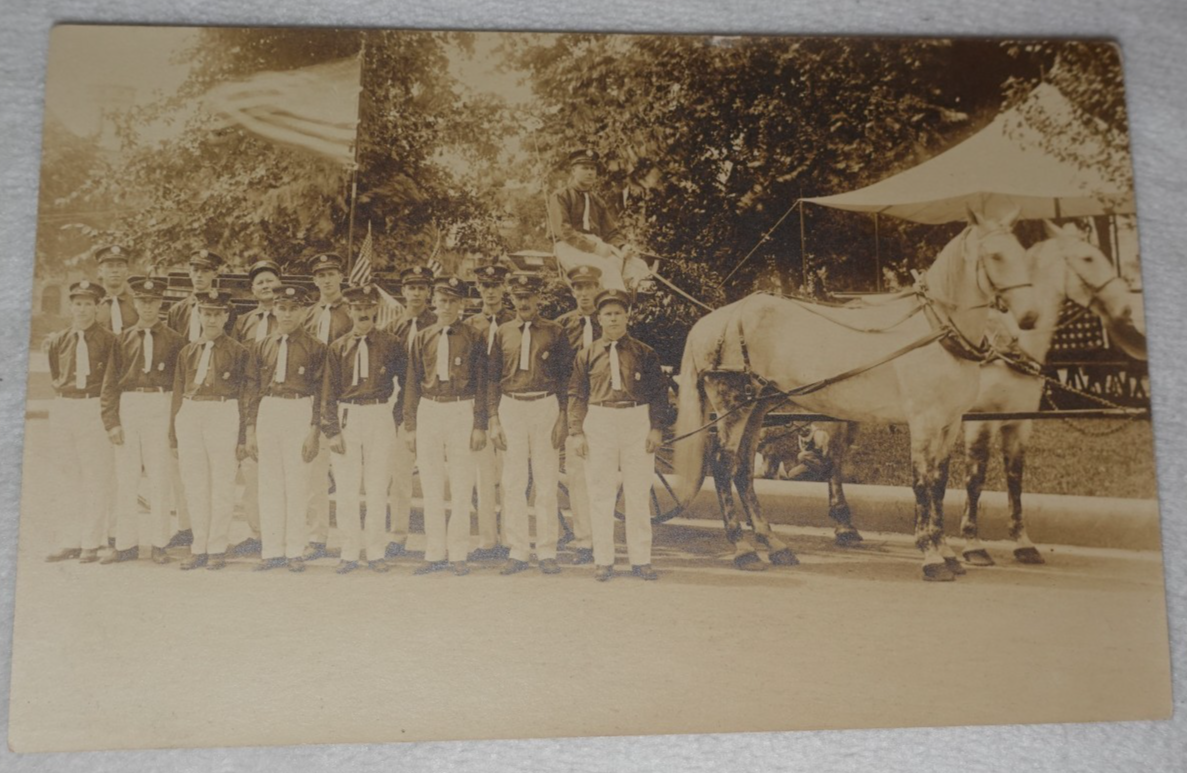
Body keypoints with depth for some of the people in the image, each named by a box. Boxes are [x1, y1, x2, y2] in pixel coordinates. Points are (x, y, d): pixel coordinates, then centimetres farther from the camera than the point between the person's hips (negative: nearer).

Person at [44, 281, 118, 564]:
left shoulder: (108, 339, -3)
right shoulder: (58, 340, 10)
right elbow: (55, 376, 19)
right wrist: (64, 393, 11)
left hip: (95, 409, -4)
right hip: (63, 409, 4)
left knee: (96, 478, -3)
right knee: (68, 477, 8)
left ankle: (91, 543, 3)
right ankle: (70, 542, 15)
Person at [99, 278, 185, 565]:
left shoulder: (174, 339, 5)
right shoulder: (123, 339, 10)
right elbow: (110, 383, 7)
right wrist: (111, 421, -2)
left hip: (160, 406, -2)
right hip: (127, 407, 2)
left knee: (158, 477, 1)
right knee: (125, 478, 4)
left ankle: (159, 544, 10)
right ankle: (126, 544, 13)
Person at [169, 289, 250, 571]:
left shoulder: (238, 351, 3)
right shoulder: (187, 352, 15)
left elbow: (244, 396, 0)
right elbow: (177, 393, 15)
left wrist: (242, 438, -5)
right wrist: (174, 436, 11)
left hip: (224, 416, -4)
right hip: (190, 416, 4)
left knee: (222, 484, 0)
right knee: (194, 486, 7)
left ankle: (217, 548, 9)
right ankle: (199, 548, 16)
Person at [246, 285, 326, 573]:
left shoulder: (315, 347, 0)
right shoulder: (262, 347, 11)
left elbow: (320, 392, -2)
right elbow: (254, 390, 12)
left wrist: (314, 432, -9)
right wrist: (251, 430, 7)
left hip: (300, 413, -4)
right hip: (268, 413, 4)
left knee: (297, 483, 0)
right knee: (269, 483, 7)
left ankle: (295, 550, 10)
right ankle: (272, 550, 15)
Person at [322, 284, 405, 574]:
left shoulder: (390, 343, 4)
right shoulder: (338, 347, 7)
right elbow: (329, 391, 5)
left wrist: (398, 414, 5)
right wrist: (332, 430, -3)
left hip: (380, 416, -1)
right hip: (347, 417, 1)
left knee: (378, 488, 1)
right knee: (346, 490, 2)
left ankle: (376, 552, 10)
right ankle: (349, 553, 11)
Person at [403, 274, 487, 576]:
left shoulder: (473, 338, 2)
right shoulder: (422, 338, 9)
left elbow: (481, 384, 0)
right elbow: (413, 384, 10)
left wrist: (480, 426, -6)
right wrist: (409, 425, 5)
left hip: (461, 411, -2)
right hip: (429, 410, 3)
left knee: (462, 486, 0)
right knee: (431, 486, 6)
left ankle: (458, 554, 8)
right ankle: (434, 553, 14)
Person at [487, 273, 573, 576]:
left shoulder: (555, 332, 3)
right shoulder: (502, 333, 9)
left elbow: (565, 377, 2)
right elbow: (492, 378, 9)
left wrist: (562, 418, -5)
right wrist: (494, 420, 2)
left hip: (545, 407, -2)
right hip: (511, 408, 2)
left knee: (546, 483, 1)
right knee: (512, 483, 2)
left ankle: (546, 552, 9)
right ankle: (518, 551, 11)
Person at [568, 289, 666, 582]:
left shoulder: (645, 353, 6)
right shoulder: (587, 355, 7)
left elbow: (658, 393, 5)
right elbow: (576, 395, 6)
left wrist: (656, 428, -4)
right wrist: (576, 431, -3)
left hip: (638, 422, 0)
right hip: (599, 424, 0)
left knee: (639, 494, 4)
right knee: (600, 495, 3)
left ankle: (641, 560, 13)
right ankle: (603, 560, 13)